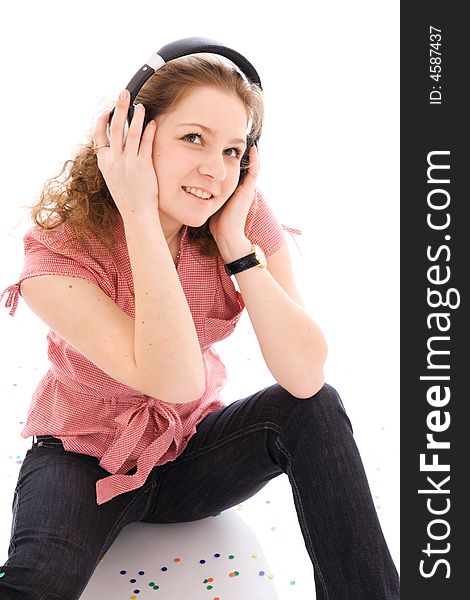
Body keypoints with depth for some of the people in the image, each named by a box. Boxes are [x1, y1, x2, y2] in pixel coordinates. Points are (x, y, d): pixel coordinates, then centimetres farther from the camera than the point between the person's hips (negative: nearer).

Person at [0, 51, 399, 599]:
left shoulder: (248, 217, -14)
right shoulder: (59, 253, -24)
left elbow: (305, 376, -25)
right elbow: (176, 382, -36)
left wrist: (235, 242, -29)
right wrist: (141, 217, -37)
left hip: (191, 453, 4)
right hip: (85, 462, -3)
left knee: (314, 409, -23)